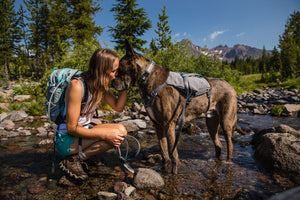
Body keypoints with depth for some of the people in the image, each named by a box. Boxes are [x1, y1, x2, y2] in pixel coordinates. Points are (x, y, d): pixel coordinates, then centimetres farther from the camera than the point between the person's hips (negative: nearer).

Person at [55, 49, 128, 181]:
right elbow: (72, 128, -23)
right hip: (66, 139, -8)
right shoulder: (77, 85, -25)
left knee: (121, 132, -6)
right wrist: (105, 135, -27)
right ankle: (72, 160, -10)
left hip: (82, 132, 8)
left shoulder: (100, 85, -2)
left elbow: (118, 107, 0)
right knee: (119, 131, -22)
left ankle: (79, 156, 2)